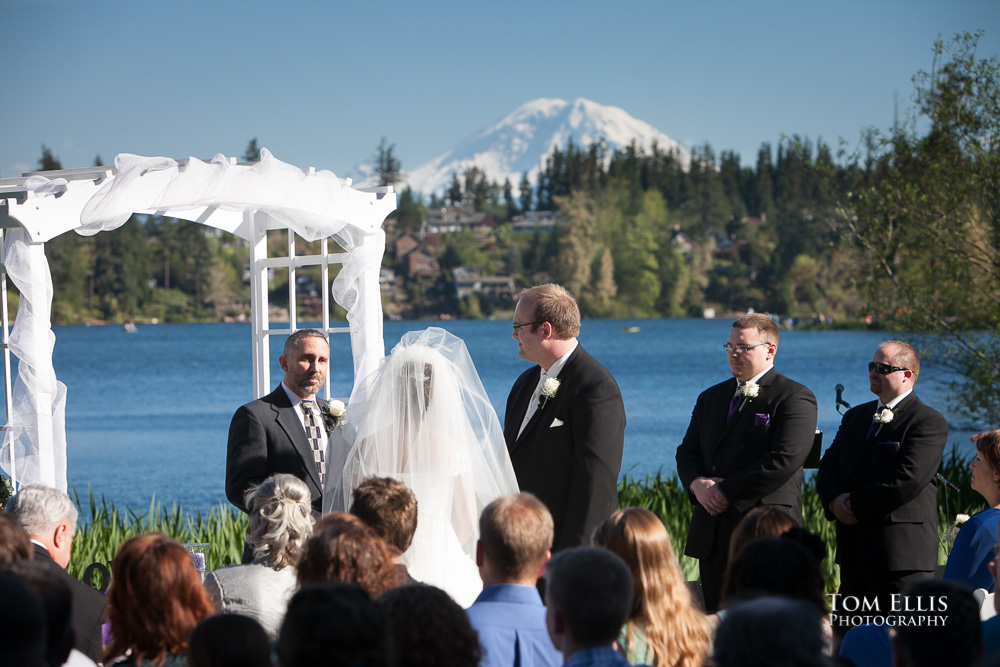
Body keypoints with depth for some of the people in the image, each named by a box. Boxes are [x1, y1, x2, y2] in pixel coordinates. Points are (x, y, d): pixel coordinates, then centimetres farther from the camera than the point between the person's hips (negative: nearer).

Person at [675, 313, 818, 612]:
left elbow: (784, 461, -16)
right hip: (712, 535, 7)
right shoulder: (711, 397, 20)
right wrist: (697, 483, -6)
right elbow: (687, 452, 18)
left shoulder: (794, 399, -4)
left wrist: (727, 492, -14)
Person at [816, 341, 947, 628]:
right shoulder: (856, 416, 19)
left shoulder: (929, 422, -8)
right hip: (854, 549, 8)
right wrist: (835, 501, -7)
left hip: (902, 550, -8)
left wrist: (856, 504, -13)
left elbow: (908, 479, -19)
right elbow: (828, 467, 15)